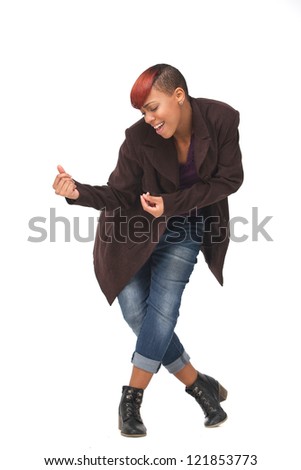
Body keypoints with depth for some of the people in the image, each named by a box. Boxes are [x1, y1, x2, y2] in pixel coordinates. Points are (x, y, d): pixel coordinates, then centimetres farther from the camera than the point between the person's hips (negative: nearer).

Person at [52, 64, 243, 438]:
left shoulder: (221, 119, -19)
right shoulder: (139, 137, -20)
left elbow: (229, 179, -11)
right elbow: (118, 195, -14)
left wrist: (172, 204, -21)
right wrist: (79, 193, -35)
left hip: (185, 228, 0)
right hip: (136, 227, 0)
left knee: (163, 307, -14)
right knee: (136, 310, -11)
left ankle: (131, 400, 0)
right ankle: (199, 385, 4)